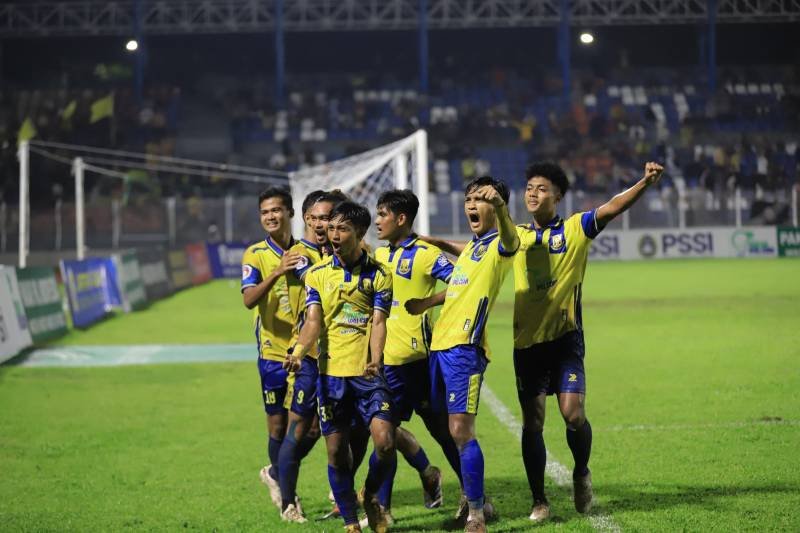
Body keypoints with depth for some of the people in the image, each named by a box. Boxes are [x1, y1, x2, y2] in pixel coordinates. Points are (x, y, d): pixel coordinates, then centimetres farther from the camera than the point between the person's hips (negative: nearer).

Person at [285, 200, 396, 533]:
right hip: (330, 372, 1)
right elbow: (313, 321, -4)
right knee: (337, 452, 3)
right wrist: (299, 352, -24)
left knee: (385, 443, -14)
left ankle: (370, 496, 15)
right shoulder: (317, 274, 6)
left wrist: (375, 360, -23)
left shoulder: (377, 275, 3)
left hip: (367, 372, -1)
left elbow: (378, 322, -5)